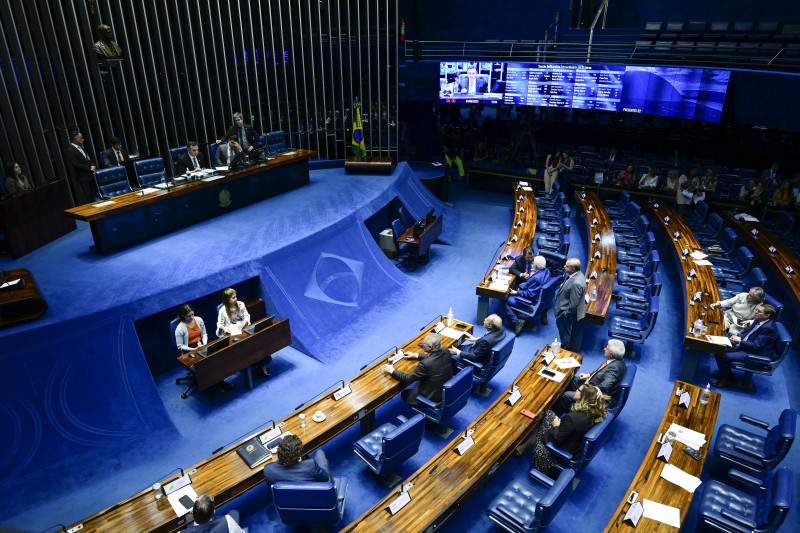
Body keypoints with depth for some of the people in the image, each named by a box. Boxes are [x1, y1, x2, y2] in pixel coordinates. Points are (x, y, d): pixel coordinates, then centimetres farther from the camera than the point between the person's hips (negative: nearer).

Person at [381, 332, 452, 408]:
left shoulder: (425, 364, -34)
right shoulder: (446, 352, -13)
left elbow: (407, 379, -21)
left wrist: (391, 370, -9)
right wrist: (415, 355, 15)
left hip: (433, 398, -7)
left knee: (404, 394, 16)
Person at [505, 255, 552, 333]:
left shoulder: (536, 278, -33)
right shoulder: (546, 271, -4)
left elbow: (530, 294, -26)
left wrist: (516, 292, -15)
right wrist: (521, 286, 0)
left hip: (533, 301, -10)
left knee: (507, 301, -8)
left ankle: (516, 321, -9)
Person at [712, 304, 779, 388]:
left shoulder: (768, 328, -25)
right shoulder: (758, 320, 3)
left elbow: (756, 346, -25)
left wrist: (739, 341, -21)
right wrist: (738, 337, -1)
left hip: (754, 354, -10)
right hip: (744, 345, 10)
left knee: (722, 356, -21)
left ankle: (728, 379, 4)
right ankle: (723, 373, 20)